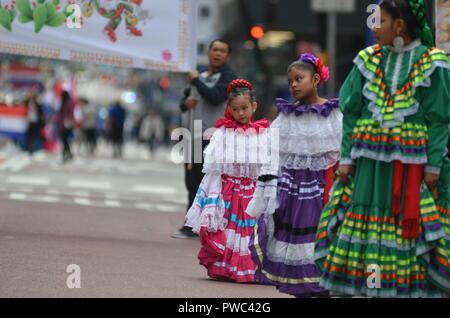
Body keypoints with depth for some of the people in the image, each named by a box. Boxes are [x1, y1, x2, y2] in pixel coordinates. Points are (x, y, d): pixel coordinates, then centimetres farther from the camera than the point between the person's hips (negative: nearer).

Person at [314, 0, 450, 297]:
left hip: (413, 159, -3)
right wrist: (347, 157, 1)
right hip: (371, 158, 3)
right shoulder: (369, 60, 9)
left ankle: (413, 287, 5)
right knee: (367, 221, 3)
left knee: (412, 227, -1)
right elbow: (351, 112, 8)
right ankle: (371, 285, 9)